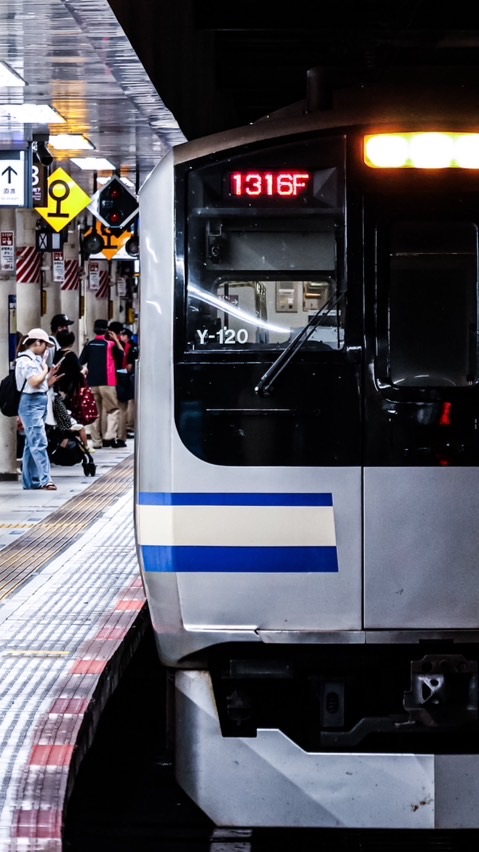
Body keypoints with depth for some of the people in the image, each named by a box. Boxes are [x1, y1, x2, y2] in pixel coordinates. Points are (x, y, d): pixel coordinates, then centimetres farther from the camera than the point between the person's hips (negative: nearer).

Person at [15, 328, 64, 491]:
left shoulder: (35, 360, 16)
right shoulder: (26, 360, -12)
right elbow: (34, 382, -21)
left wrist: (50, 377, 5)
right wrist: (45, 369, -6)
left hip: (39, 402, 10)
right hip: (31, 403, -10)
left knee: (31, 443, 11)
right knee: (39, 442, -14)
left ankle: (30, 480, 14)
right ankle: (45, 480, -18)